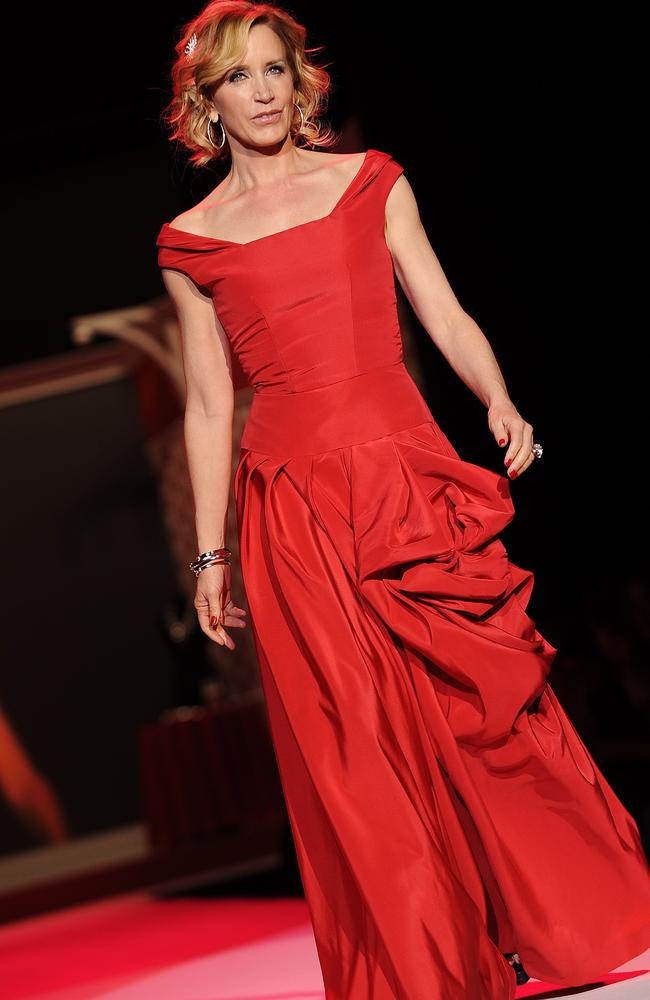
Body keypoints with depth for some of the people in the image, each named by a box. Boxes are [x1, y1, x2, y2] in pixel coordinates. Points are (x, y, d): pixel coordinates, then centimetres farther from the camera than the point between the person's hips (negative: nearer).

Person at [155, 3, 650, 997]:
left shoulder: (371, 182, 10)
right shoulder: (192, 241, 8)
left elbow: (447, 318, 7)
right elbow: (209, 406, 9)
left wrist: (501, 402, -12)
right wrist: (210, 553, 7)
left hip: (408, 475, 0)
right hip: (293, 511, 0)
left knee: (481, 701, 1)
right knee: (353, 749, 2)